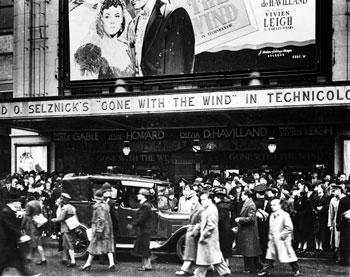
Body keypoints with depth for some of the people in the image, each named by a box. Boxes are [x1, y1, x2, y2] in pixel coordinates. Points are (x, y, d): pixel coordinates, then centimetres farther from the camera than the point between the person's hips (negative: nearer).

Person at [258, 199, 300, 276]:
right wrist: (270, 235, 12)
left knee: (289, 255, 2)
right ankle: (265, 270, 8)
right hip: (273, 240, 7)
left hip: (282, 240, -7)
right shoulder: (272, 215, 11)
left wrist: (281, 235, -17)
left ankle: (296, 270, 17)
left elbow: (289, 228, -16)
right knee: (270, 255, 5)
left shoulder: (284, 215, -12)